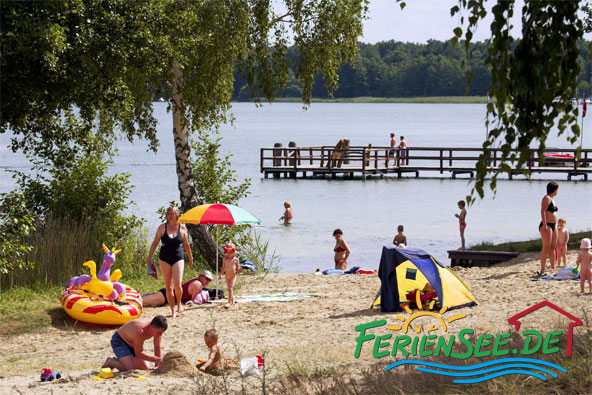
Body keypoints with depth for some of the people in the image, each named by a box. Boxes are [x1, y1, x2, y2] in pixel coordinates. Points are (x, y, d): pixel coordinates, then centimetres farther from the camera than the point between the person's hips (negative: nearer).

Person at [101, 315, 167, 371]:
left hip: (132, 344, 8)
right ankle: (111, 362, 2)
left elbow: (157, 347, -8)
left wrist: (157, 365, -7)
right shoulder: (140, 331, -39)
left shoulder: (157, 328, -20)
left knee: (146, 368, -4)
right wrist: (156, 359, -30)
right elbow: (138, 354, -30)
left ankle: (118, 361, 14)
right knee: (131, 368, -25)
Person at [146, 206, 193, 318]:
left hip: (178, 258, -1)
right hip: (164, 259, 1)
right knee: (168, 286, 1)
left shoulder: (182, 228, 1)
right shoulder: (162, 227, -1)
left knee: (177, 285, -13)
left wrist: (190, 258, 21)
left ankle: (179, 302, 18)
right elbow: (155, 243, 4)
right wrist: (149, 257, -2)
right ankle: (173, 311, 9)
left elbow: (186, 245, 13)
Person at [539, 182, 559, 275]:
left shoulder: (552, 199, 18)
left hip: (553, 226, 10)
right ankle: (542, 270, -12)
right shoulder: (546, 198, -10)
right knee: (546, 248, -11)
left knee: (552, 248, 10)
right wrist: (545, 225, -24)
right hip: (546, 226, -10)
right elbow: (543, 212, -18)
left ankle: (553, 268, 14)